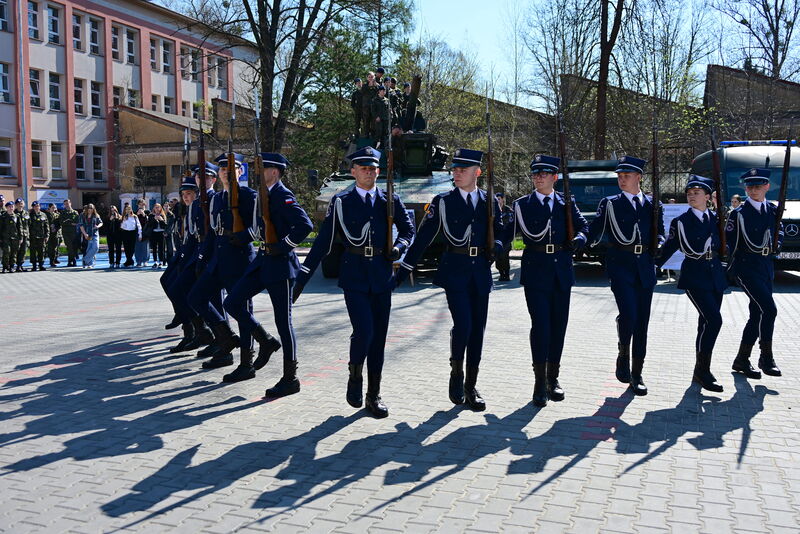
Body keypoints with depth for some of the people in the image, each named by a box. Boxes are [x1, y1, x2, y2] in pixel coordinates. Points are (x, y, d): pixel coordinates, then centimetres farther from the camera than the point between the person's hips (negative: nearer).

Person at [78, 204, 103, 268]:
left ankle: (86, 260, 0)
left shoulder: (96, 216, 6)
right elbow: (81, 225, -1)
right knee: (87, 249, 0)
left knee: (96, 247, -14)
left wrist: (98, 226, -10)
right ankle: (90, 263, 7)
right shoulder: (82, 216, 4)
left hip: (95, 234, 1)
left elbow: (101, 222, 14)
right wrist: (85, 234, -11)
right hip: (86, 235, -1)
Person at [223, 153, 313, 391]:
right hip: (263, 261, 10)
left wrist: (282, 247, -20)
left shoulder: (283, 196, -14)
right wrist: (263, 242, 16)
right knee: (233, 302, 7)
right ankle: (266, 341, 20)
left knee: (283, 320, -3)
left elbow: (305, 225, -26)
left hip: (280, 264, -9)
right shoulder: (264, 195, 14)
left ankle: (290, 378, 7)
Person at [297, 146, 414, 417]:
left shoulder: (390, 200, 8)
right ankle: (355, 377, 15)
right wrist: (303, 275, -4)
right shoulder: (341, 201, 2)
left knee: (379, 336, 6)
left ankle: (374, 395, 19)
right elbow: (324, 240, 1)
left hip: (382, 275, 3)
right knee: (364, 331, -15)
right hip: (354, 275, -3)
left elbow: (408, 229, 18)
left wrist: (398, 247, -4)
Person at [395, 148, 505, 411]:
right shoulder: (442, 201, 2)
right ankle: (456, 373, 13)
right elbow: (423, 237, 1)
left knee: (478, 328, 5)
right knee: (462, 325, -14)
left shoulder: (490, 201, 9)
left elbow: (499, 231, 17)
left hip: (481, 271, 3)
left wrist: (496, 246, -7)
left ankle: (470, 387, 18)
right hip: (454, 271, -3)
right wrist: (404, 269, -2)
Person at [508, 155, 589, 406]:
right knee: (540, 325, -8)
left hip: (562, 272, 3)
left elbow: (583, 225, 12)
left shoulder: (567, 203, 10)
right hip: (535, 271, -3)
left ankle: (553, 378, 21)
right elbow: (509, 232, 2)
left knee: (559, 325, 8)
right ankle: (540, 383, -1)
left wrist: (578, 239, -8)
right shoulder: (522, 205, 4)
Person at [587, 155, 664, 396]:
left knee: (642, 321, 5)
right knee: (628, 314, -19)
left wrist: (658, 243, -5)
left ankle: (636, 374, 15)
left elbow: (659, 232, 16)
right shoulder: (610, 204, 5)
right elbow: (594, 232, 0)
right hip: (620, 266, -3)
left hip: (645, 268, 3)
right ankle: (623, 356, 9)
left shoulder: (653, 205, 14)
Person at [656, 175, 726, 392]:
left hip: (715, 274, 5)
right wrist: (652, 266, 0)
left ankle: (700, 371, 20)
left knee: (707, 323, 9)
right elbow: (669, 247, 3)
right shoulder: (680, 221, -2)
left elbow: (722, 245, 20)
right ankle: (703, 371, -10)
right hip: (694, 276, -5)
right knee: (713, 319, -17)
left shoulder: (716, 218, 10)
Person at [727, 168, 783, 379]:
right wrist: (728, 265, -8)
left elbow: (779, 230, 24)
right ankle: (766, 358, -3)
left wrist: (777, 244, 6)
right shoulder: (739, 214, -8)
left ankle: (742, 359, 18)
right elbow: (727, 240, -5)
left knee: (758, 314, 8)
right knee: (769, 309, -16)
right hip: (746, 267, -7)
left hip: (766, 267, 7)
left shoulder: (772, 210, 9)